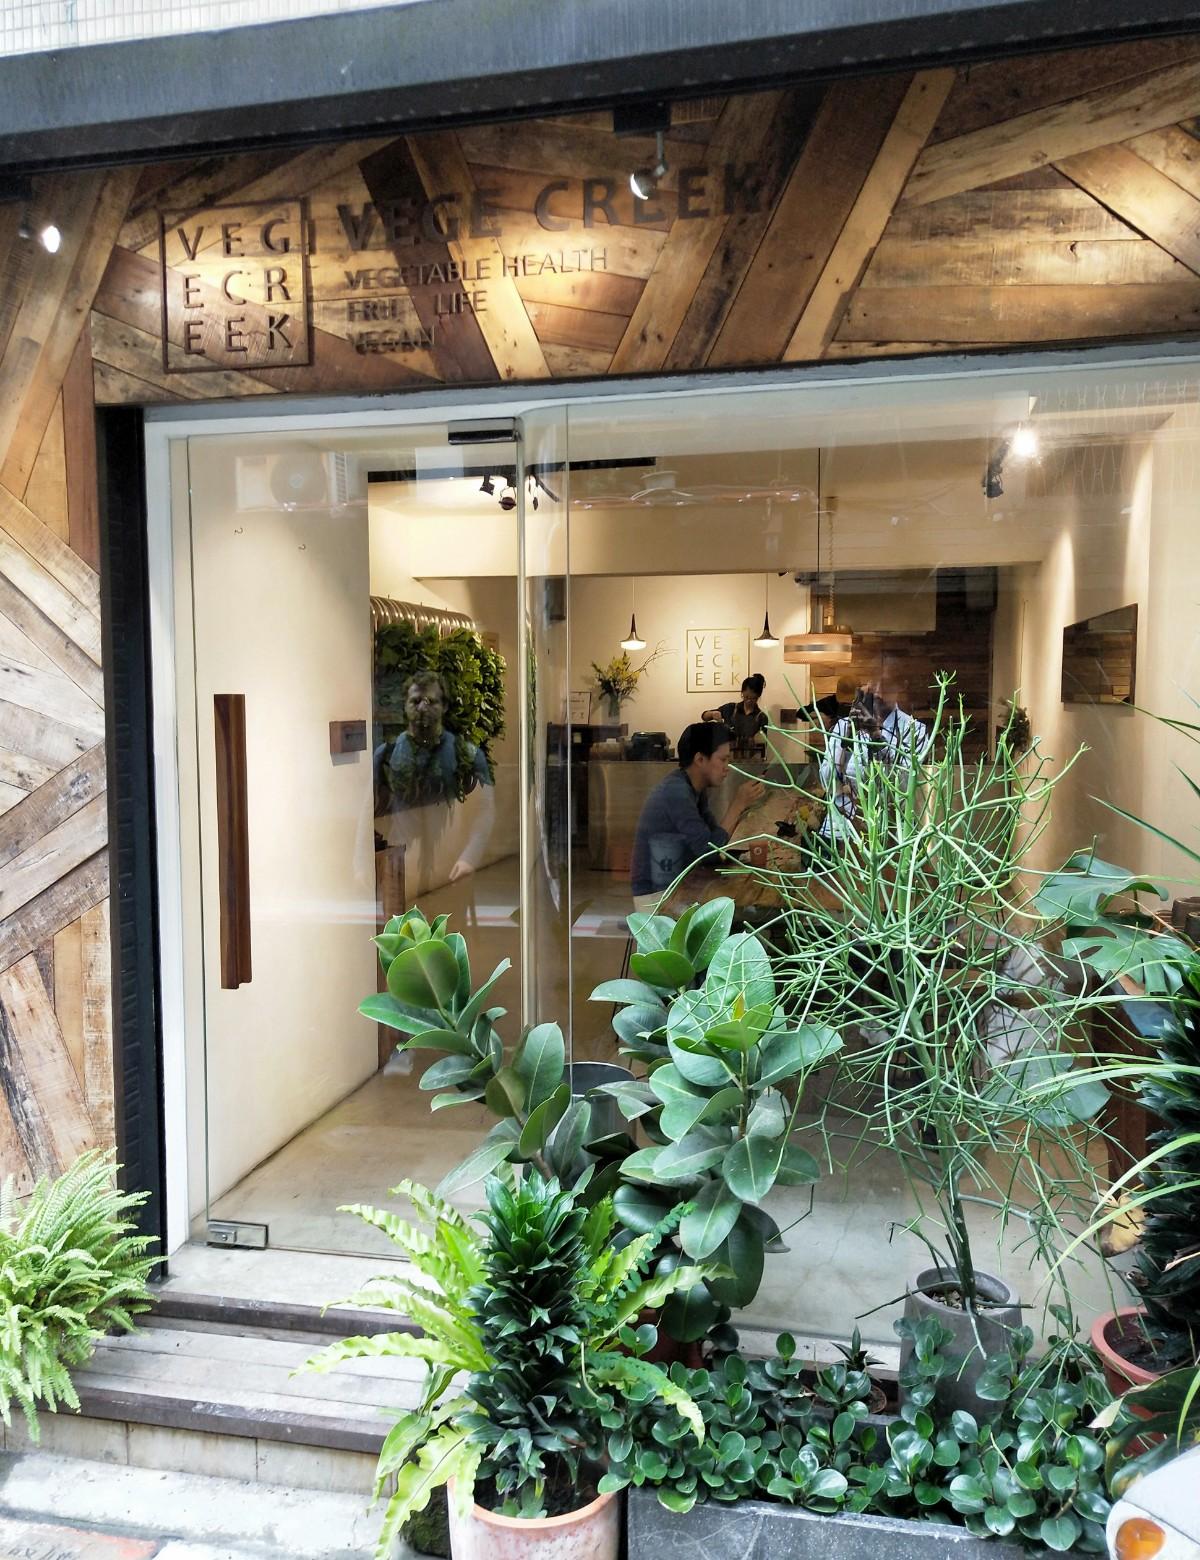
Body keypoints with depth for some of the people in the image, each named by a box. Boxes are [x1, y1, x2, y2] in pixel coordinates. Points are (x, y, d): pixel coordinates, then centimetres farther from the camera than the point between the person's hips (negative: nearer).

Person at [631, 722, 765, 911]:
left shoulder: (694, 789, 5)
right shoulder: (676, 792, -22)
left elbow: (716, 837, 7)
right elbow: (709, 851, -23)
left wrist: (740, 805, -4)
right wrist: (738, 805, -17)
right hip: (656, 896, -9)